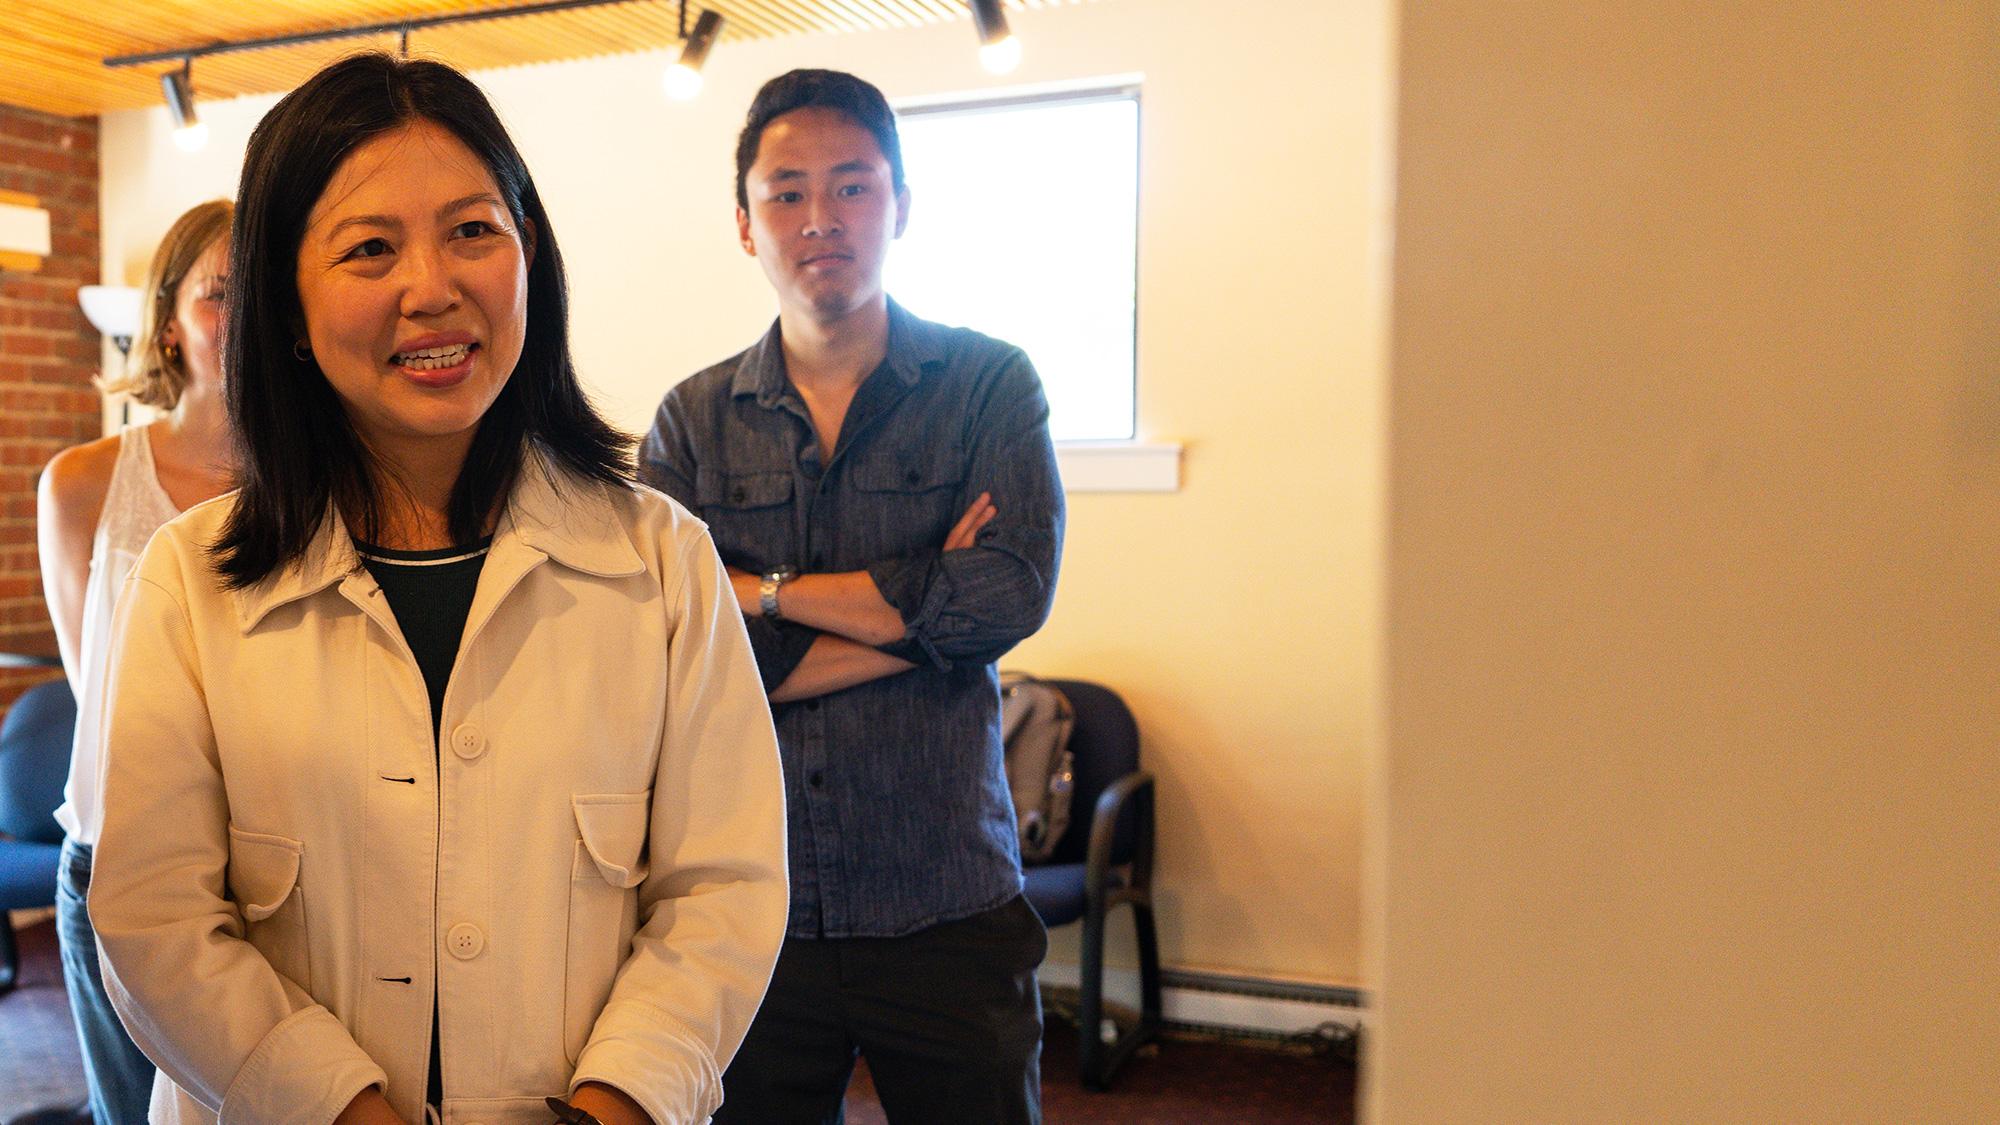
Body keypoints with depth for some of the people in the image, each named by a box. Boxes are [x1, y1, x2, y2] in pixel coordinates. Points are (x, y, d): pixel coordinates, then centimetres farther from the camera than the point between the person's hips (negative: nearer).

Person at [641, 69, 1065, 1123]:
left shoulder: (990, 385, 0)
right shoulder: (690, 424, 3)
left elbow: (1012, 595, -17)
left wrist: (764, 591, -11)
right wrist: (921, 608, -13)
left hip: (947, 913, -1)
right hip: (749, 908, 1)